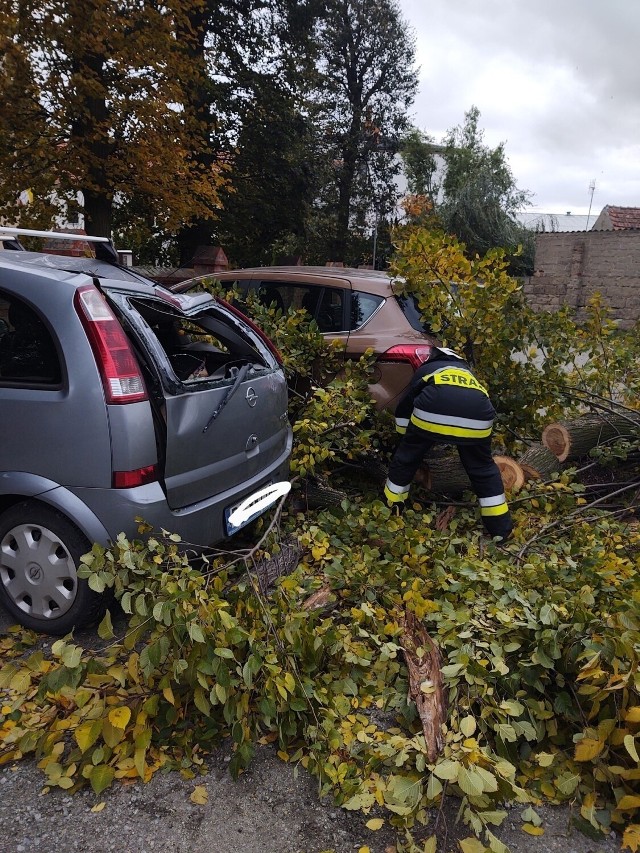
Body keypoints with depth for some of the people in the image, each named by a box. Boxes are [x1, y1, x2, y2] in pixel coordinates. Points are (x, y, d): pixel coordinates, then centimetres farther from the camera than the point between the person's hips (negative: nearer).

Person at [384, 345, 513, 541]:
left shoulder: (425, 369, 38)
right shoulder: (468, 373, 45)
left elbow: (403, 410, 40)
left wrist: (409, 437, 57)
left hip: (433, 410, -2)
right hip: (476, 414, 2)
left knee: (406, 458, 21)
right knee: (483, 468, 24)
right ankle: (501, 529, 29)